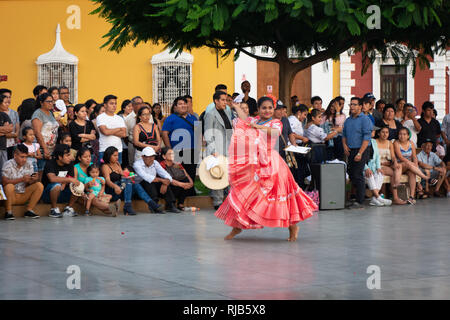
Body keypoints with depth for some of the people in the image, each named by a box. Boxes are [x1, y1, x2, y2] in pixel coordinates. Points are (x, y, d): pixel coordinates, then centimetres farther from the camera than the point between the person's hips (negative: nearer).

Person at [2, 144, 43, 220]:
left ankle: (29, 210, -11)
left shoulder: (28, 164, 0)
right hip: (11, 195, -5)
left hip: (23, 195, 5)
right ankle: (8, 212, -20)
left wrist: (33, 180, -24)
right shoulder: (8, 164, -13)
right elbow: (5, 182, -22)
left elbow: (30, 182, 1)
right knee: (9, 186, -35)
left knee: (39, 185, -12)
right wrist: (21, 179, -29)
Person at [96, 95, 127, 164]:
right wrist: (119, 129, -1)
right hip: (104, 151, -4)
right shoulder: (100, 117, -1)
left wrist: (110, 131, -8)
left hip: (118, 150, 4)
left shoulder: (120, 119, 14)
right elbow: (105, 131, -15)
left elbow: (124, 134, 1)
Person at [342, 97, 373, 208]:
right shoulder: (348, 120, 15)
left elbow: (367, 138, -13)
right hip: (350, 151, 7)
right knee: (351, 174, 5)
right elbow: (344, 134, 24)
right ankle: (358, 195, 15)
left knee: (358, 175, -9)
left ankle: (359, 201, -6)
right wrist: (344, 145, 3)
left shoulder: (365, 119, -7)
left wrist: (360, 153, -18)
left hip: (361, 150, -7)